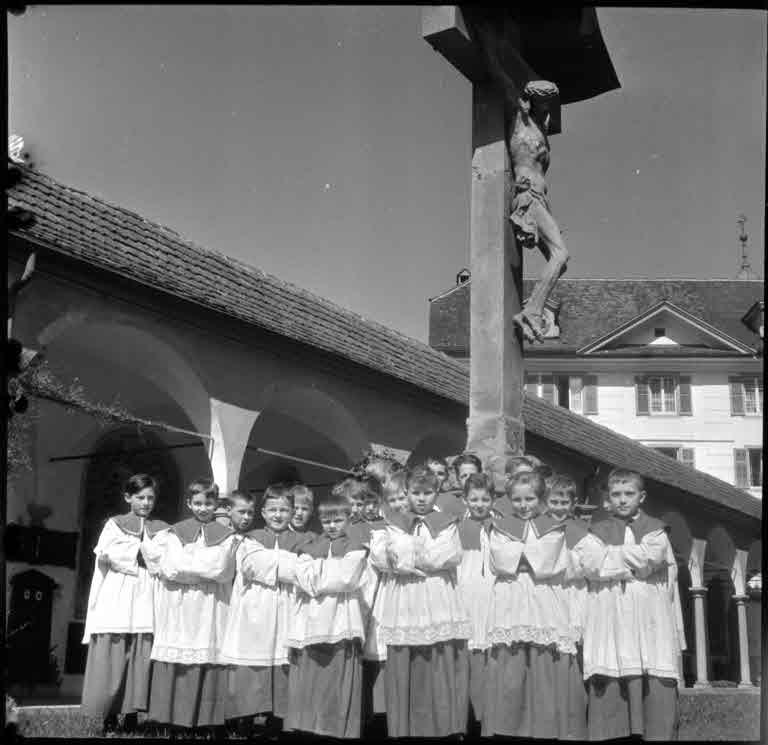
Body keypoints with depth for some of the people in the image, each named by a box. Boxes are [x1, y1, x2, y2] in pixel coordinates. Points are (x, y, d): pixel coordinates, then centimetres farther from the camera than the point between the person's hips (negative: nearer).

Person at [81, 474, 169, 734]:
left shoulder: (161, 529, 16)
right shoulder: (114, 524, 9)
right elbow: (105, 555, -3)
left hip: (146, 599, 2)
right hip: (117, 599, -2)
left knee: (140, 658, -3)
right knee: (112, 658, -5)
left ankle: (131, 713, 3)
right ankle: (109, 717, 1)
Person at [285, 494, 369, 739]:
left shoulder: (355, 547, 7)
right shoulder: (309, 548, 16)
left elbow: (346, 580, -8)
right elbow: (305, 581, 1)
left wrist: (317, 580, -1)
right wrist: (332, 580, -7)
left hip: (341, 624, -3)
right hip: (311, 624, 3)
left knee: (340, 685, -3)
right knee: (307, 683, 0)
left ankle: (340, 730, 2)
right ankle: (306, 728, 6)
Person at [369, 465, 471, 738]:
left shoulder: (446, 523, 11)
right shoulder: (393, 523, 11)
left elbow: (452, 555, -5)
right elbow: (380, 556, -4)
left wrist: (408, 555, -6)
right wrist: (430, 560, -10)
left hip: (439, 604, 0)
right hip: (403, 603, 0)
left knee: (443, 669, -3)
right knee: (403, 670, -1)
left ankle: (445, 727, 6)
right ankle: (404, 728, 7)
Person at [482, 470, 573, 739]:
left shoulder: (552, 529, 11)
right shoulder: (500, 527, 12)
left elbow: (549, 566, -3)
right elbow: (500, 563, -3)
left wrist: (517, 558, -1)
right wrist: (533, 560, -2)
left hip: (541, 603, 0)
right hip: (509, 603, 0)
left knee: (542, 671, -1)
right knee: (506, 672, -4)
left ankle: (541, 729, 6)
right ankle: (504, 728, 2)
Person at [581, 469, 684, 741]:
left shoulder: (655, 529, 14)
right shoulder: (597, 529, 15)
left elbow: (651, 558, -6)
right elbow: (590, 566, -3)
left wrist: (611, 554, 1)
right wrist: (634, 564, -4)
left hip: (650, 621, 0)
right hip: (609, 621, 0)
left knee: (658, 687, -6)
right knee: (606, 687, -7)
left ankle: (660, 734, -2)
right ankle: (607, 735, -3)